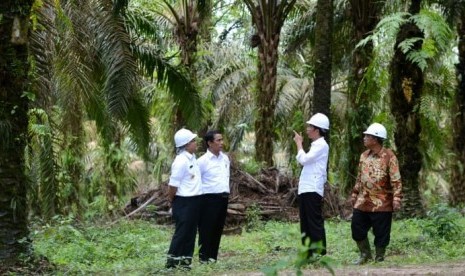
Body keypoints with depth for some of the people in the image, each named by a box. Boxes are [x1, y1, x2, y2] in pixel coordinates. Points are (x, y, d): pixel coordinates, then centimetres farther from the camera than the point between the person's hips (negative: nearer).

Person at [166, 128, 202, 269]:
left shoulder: (192, 157, 9)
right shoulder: (181, 161, -19)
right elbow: (173, 184, -16)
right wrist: (171, 201, -4)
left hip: (194, 200, 8)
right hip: (184, 202, -8)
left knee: (191, 232, 12)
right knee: (181, 232, -3)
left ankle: (185, 260, 18)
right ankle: (172, 261, 3)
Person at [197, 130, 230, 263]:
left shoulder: (225, 158, 11)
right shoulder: (203, 161, -11)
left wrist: (226, 191, 16)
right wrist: (201, 193, -7)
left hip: (223, 198, 7)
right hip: (209, 198, -7)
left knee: (218, 228, 11)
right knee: (206, 229, -2)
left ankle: (213, 257, 18)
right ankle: (204, 257, 3)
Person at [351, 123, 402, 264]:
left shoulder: (389, 157, -10)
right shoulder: (364, 156, 11)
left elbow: (396, 180, -13)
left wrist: (396, 198, -19)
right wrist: (355, 194, 19)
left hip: (382, 203, -6)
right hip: (363, 202, 6)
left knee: (381, 233, 2)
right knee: (357, 228, 7)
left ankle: (379, 258, 15)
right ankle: (365, 254, 23)